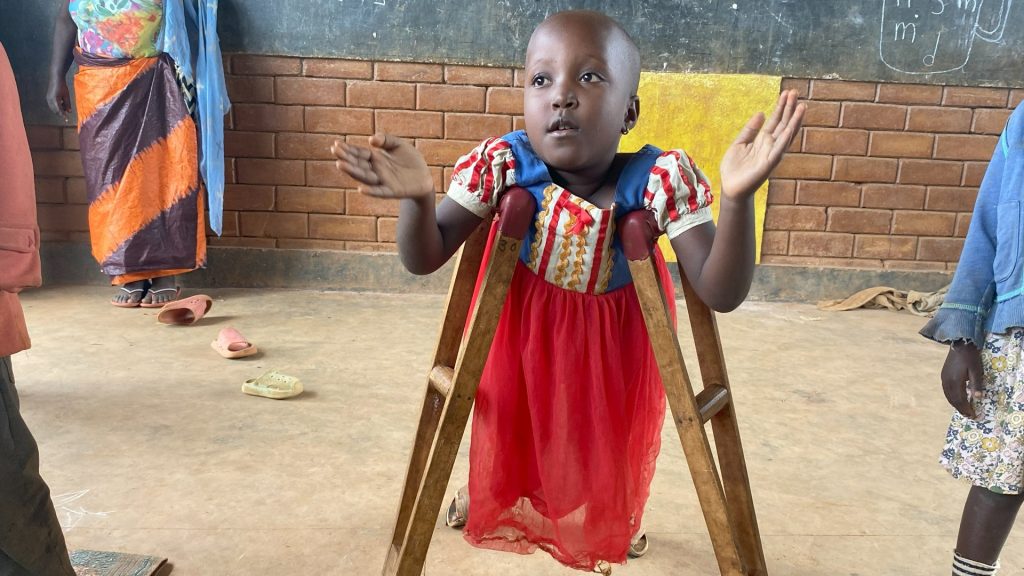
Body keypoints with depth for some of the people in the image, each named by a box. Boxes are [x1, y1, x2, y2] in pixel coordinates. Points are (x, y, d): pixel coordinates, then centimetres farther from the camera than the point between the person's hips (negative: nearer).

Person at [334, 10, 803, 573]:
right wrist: (418, 197, -44)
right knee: (514, 445, 24)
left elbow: (720, 293, -31)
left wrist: (737, 198, -47)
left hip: (612, 350, 0)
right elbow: (423, 260, -22)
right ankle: (482, 498, 57)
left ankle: (613, 522, 55)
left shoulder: (661, 180, -31)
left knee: (603, 456, 21)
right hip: (521, 339, 1)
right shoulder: (503, 166, -28)